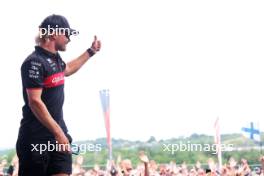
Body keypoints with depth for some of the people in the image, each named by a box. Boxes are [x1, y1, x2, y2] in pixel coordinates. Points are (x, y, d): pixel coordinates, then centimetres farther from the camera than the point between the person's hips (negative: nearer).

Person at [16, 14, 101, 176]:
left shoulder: (55, 58, 12)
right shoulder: (34, 62, -16)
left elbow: (66, 70, 38)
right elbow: (35, 102, -23)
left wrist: (91, 52, 41)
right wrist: (58, 133, -25)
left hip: (58, 133, 8)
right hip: (36, 138, -8)